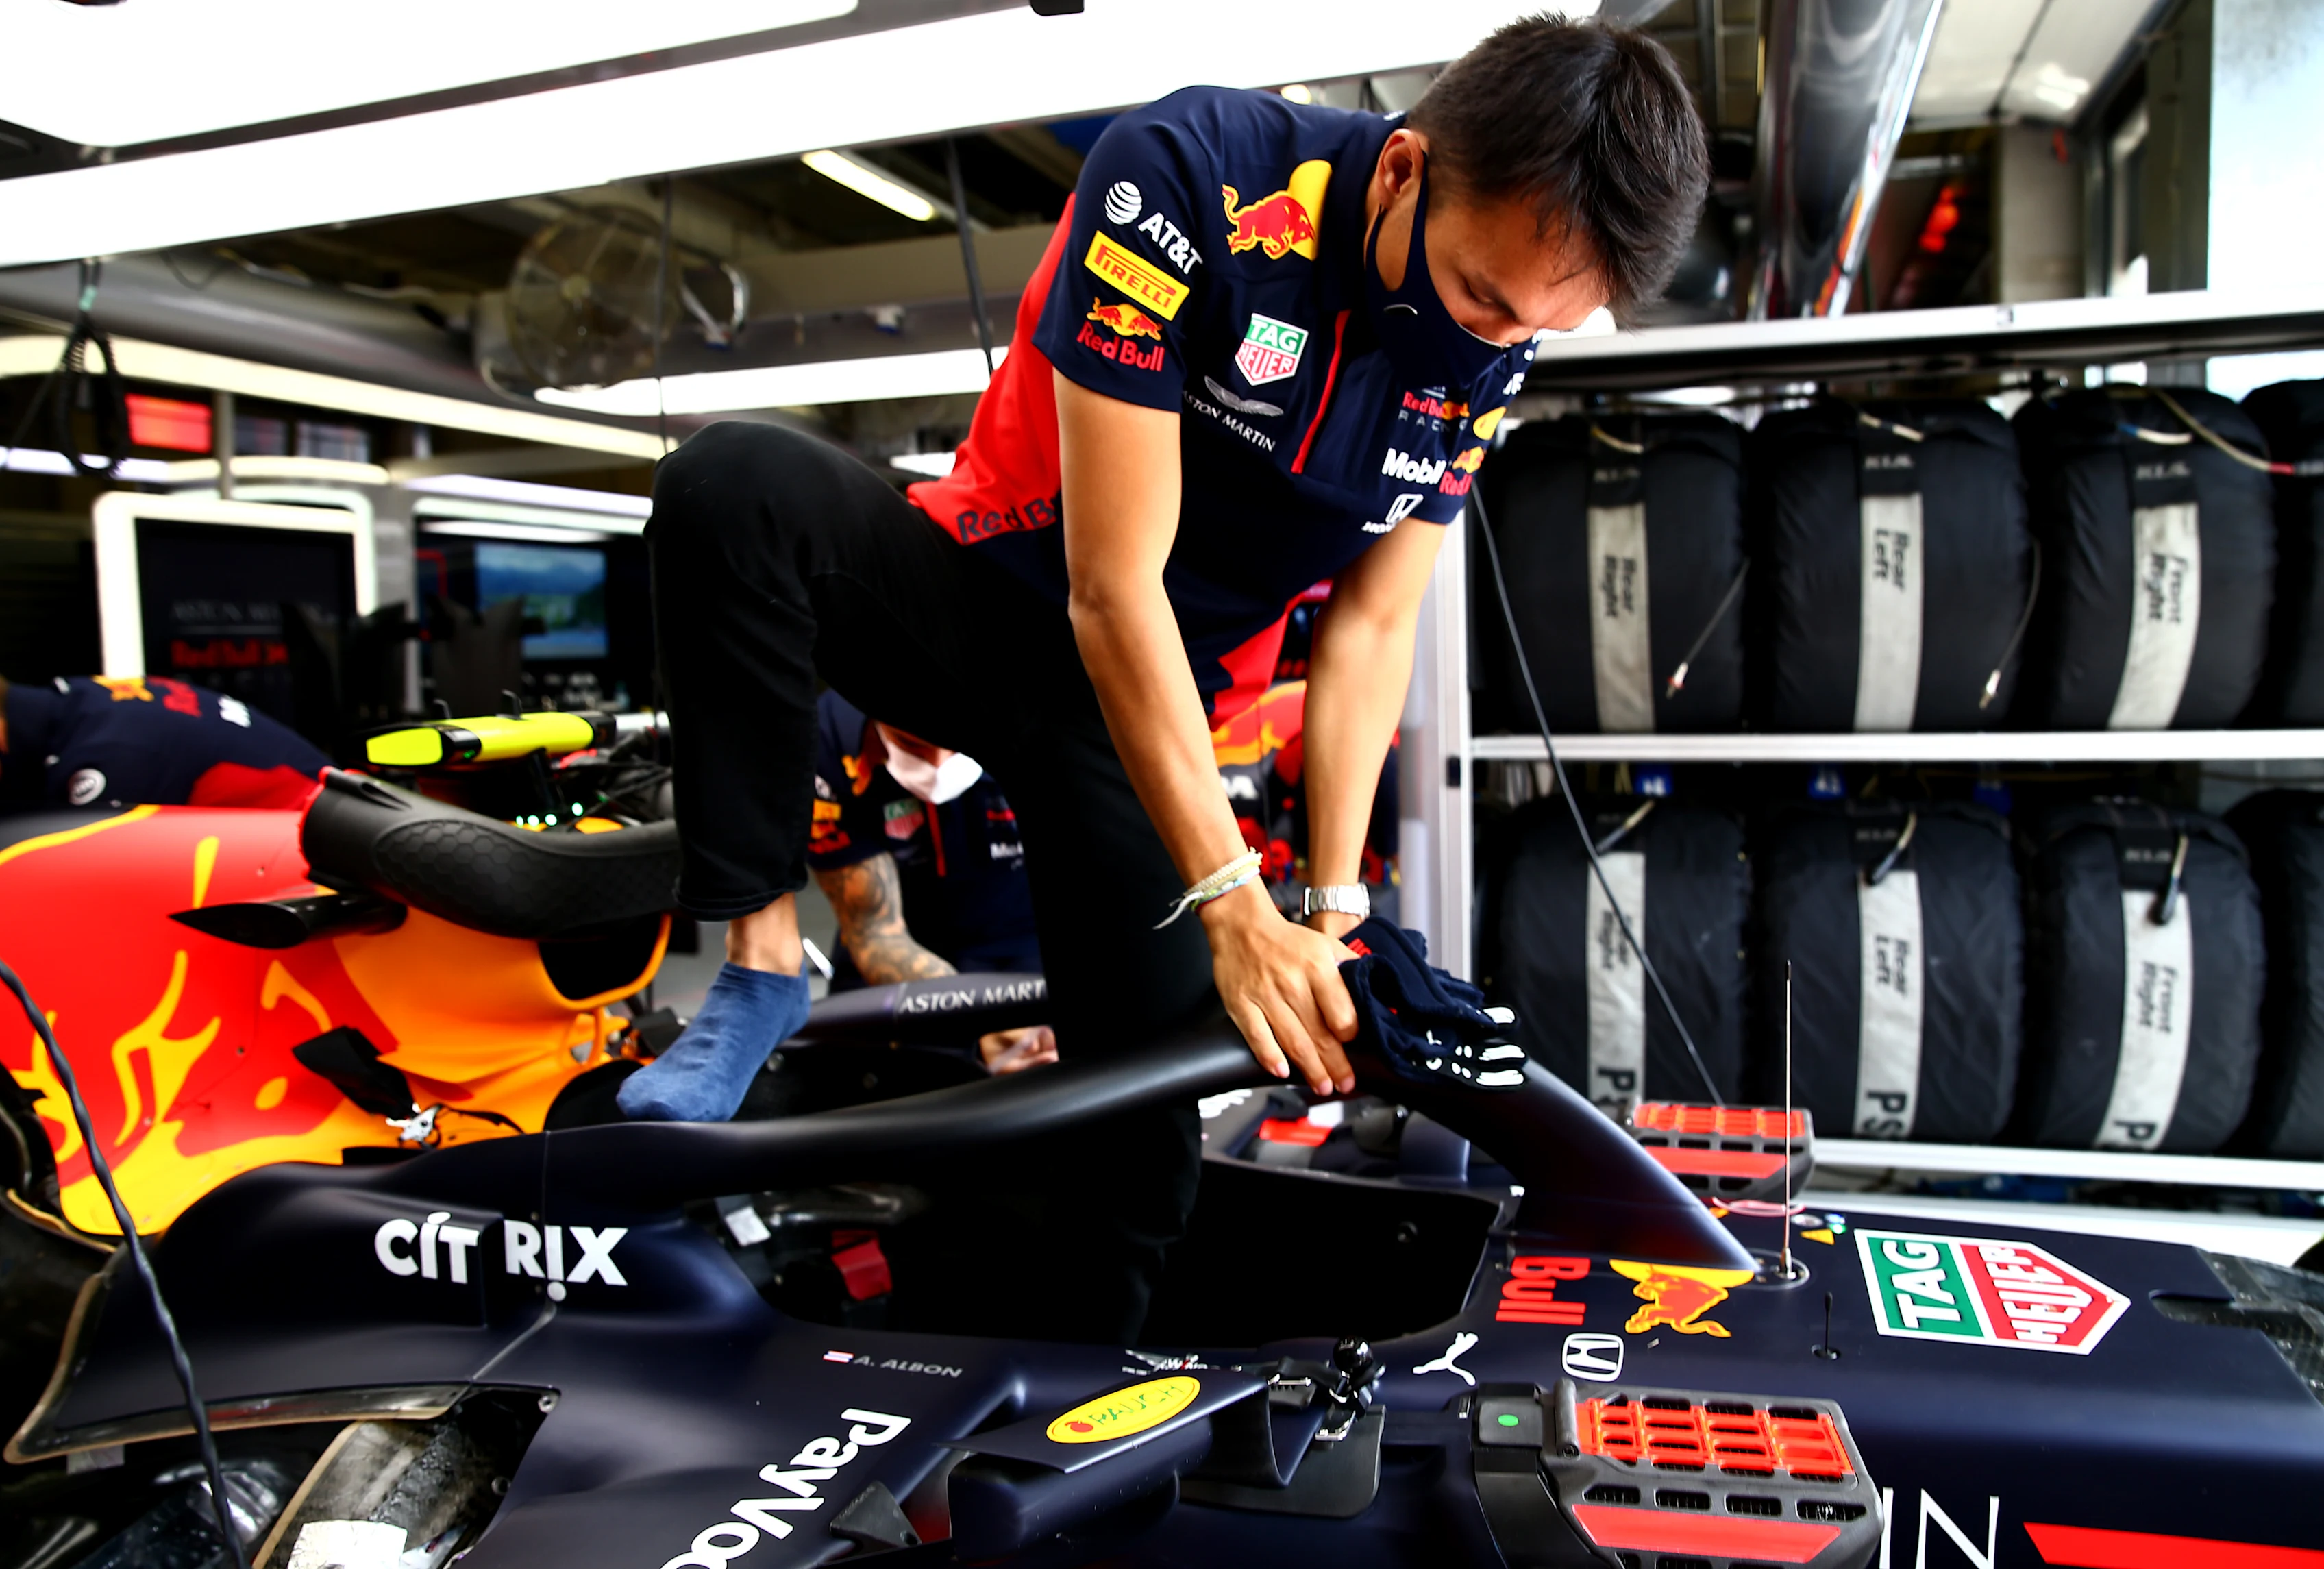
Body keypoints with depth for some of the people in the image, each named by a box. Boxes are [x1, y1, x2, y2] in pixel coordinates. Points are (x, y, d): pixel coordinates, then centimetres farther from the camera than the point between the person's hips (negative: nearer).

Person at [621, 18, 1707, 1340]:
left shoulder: (1493, 349, -8)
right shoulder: (1186, 177, -24)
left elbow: (1370, 630, -4)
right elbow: (1113, 584, -27)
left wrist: (1333, 912, -12)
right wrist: (1234, 904, -29)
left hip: (1160, 702, 3)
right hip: (993, 600, -3)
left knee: (1146, 1115, -4)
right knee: (735, 486, -32)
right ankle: (765, 963, -23)